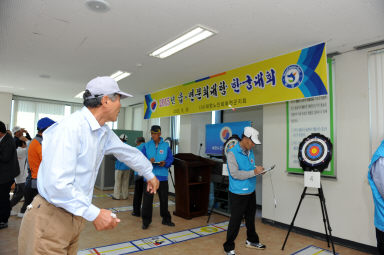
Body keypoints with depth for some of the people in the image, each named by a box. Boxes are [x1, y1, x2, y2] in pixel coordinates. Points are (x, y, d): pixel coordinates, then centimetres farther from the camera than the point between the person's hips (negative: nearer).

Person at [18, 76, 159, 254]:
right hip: (50, 219, -8)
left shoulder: (104, 133, 5)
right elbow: (57, 185, -28)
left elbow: (129, 153, 18)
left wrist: (150, 175, 29)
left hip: (75, 217, 8)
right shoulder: (70, 128, -24)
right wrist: (94, 213, -22)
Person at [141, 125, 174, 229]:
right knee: (147, 198, 1)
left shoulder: (166, 146, 4)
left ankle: (166, 219, 26)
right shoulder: (146, 145, 4)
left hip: (162, 176, 1)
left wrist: (165, 163, -16)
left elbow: (170, 158, 4)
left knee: (164, 198, 10)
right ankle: (146, 221, 16)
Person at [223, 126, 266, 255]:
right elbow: (235, 174, -25)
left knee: (250, 218, 23)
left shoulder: (250, 152, 5)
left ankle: (252, 241, 44)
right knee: (235, 221, 4)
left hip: (251, 191, 7)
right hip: (238, 194, -7)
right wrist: (254, 172, -25)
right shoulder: (232, 153, -19)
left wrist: (258, 169, -5)